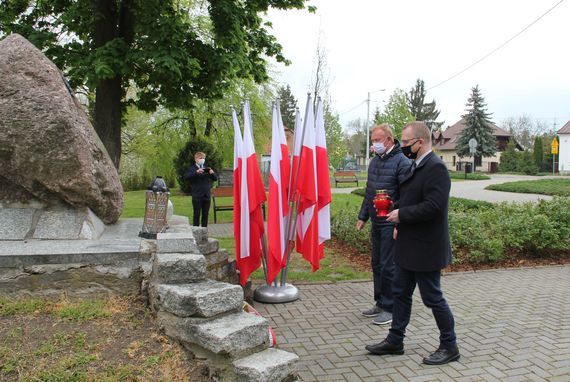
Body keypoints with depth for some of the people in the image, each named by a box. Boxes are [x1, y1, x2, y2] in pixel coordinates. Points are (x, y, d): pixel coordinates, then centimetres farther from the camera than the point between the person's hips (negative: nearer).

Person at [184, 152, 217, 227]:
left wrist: (212, 173, -10)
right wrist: (196, 172, -28)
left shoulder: (207, 169, 17)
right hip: (197, 196, -4)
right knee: (197, 214, 0)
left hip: (207, 195, 4)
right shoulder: (192, 169, 2)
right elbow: (186, 177, -16)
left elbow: (215, 178, 12)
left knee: (205, 214, 7)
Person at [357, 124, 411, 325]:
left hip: (391, 224, -8)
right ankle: (380, 303, 28)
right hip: (376, 223, 8)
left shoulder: (402, 162, -12)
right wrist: (363, 216, 17)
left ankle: (390, 308, 13)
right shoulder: (375, 161, 12)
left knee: (388, 267, -1)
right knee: (377, 265, 15)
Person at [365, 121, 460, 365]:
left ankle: (449, 347, 23)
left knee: (432, 297, 5)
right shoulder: (415, 166, 11)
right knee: (401, 293, 16)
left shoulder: (436, 168, -19)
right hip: (409, 245, 10)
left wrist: (401, 214, -18)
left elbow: (433, 206, -27)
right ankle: (395, 341, 30)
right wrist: (401, 224, 8)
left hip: (426, 248, -9)